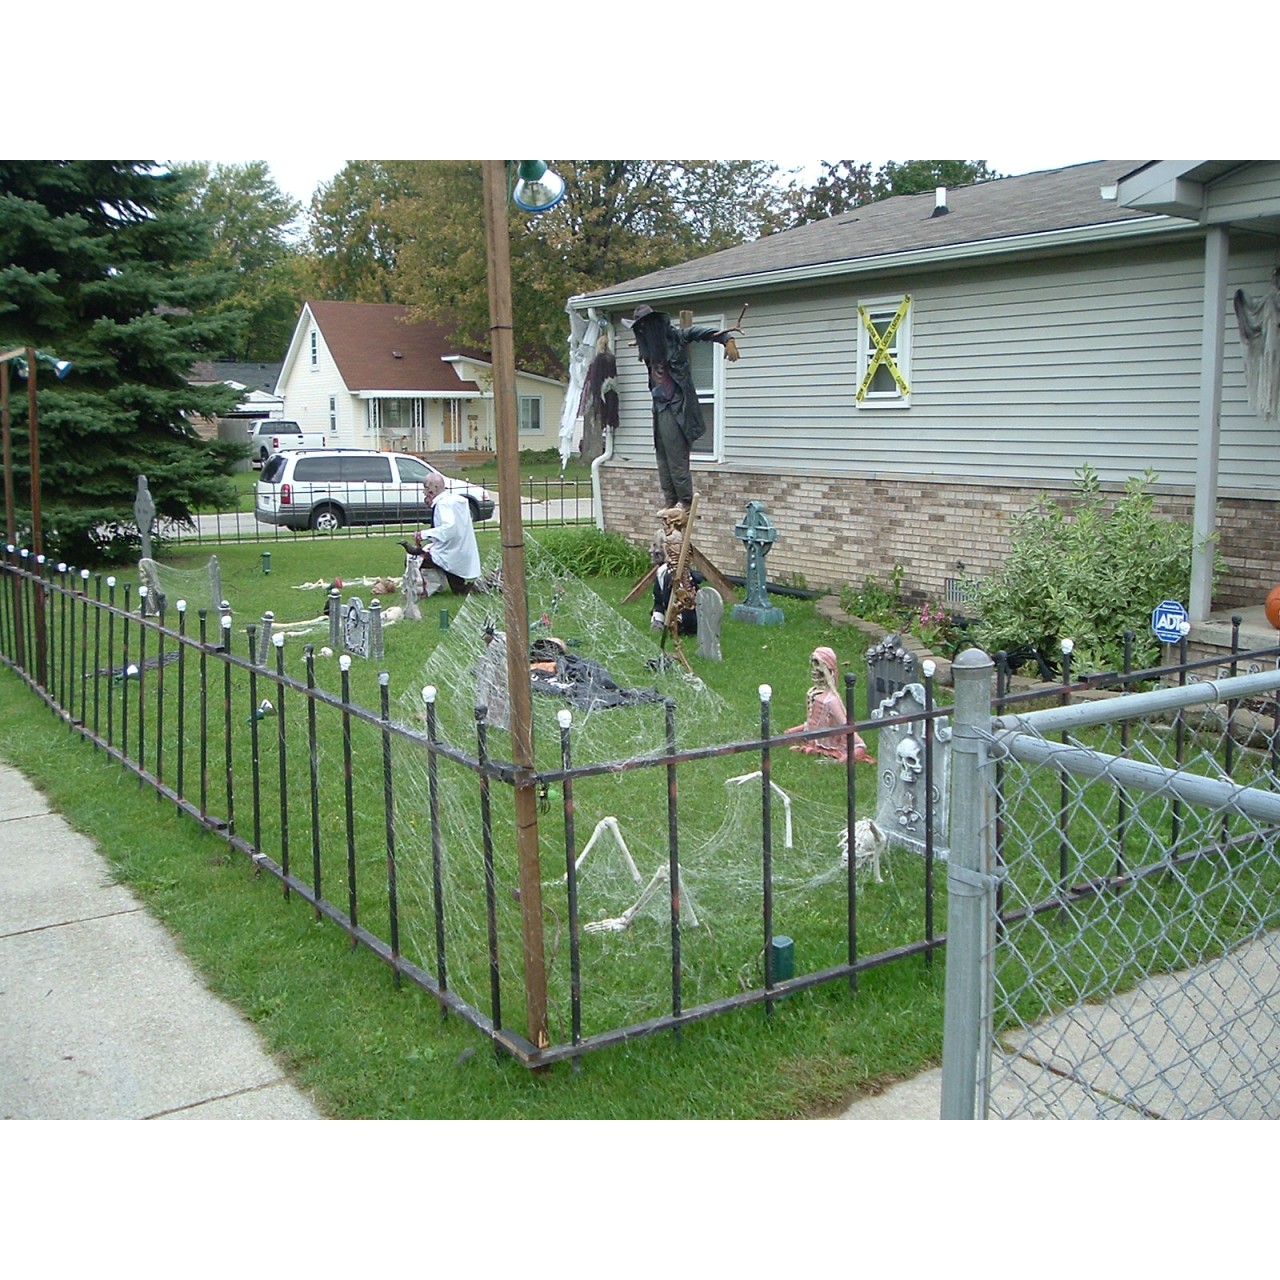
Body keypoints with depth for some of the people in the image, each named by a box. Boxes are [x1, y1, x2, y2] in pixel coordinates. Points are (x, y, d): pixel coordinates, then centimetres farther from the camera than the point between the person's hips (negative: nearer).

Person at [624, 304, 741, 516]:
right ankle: (670, 502, 14)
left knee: (676, 457, -6)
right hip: (660, 407, 8)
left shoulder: (675, 337, -8)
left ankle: (685, 500, 2)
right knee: (663, 458, 9)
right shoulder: (650, 346, 11)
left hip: (676, 408, -8)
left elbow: (699, 331, -17)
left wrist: (727, 339, -27)